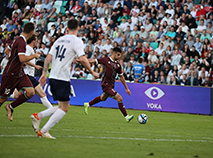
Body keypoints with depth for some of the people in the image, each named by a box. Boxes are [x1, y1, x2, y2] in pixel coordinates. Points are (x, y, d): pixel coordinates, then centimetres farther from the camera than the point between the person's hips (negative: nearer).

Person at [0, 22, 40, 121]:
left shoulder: (18, 39, 10)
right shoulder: (21, 42, -19)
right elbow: (22, 59, -28)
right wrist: (34, 56, -14)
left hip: (19, 74, 9)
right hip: (10, 75, -9)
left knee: (31, 92, -7)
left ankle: (10, 107, 7)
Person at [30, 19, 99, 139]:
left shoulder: (60, 40, 17)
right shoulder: (77, 41, -4)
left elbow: (49, 57, 13)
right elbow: (82, 59, -15)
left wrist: (44, 74, 15)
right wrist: (92, 72, -5)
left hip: (53, 77, 8)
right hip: (63, 78, -8)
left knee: (64, 106, 16)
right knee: (64, 108, -2)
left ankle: (38, 116, 5)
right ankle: (43, 131, -9)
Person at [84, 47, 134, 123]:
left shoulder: (118, 64, 5)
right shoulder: (106, 59, -11)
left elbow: (121, 77, 12)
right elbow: (93, 60, -3)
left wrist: (126, 88, 13)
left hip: (111, 85, 8)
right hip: (106, 84, -8)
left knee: (103, 98, 28)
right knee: (119, 98, -16)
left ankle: (88, 105, 50)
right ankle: (126, 117, -10)